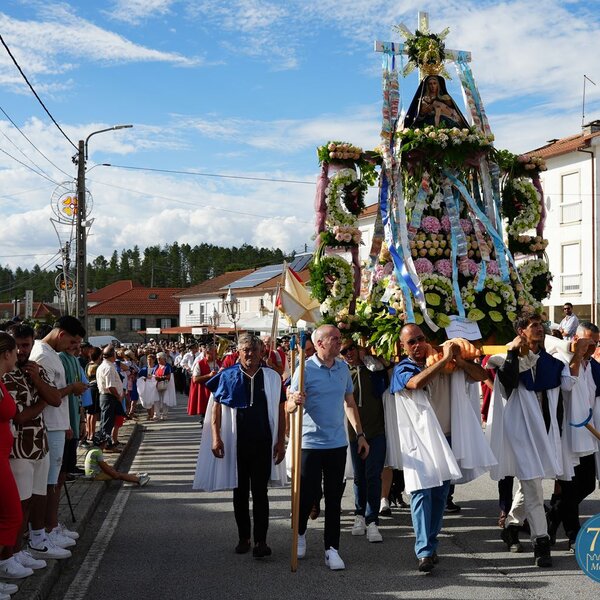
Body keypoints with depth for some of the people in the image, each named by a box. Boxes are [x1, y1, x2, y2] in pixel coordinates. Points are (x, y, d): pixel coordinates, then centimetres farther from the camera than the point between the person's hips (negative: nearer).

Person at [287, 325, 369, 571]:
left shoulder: (343, 368, 7)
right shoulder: (306, 369, -9)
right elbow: (289, 407, -10)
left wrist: (360, 434, 12)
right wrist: (295, 401, -33)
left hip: (337, 443, 4)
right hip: (310, 442, -4)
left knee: (334, 497, 6)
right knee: (308, 493, 5)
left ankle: (331, 549, 14)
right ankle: (300, 534, 32)